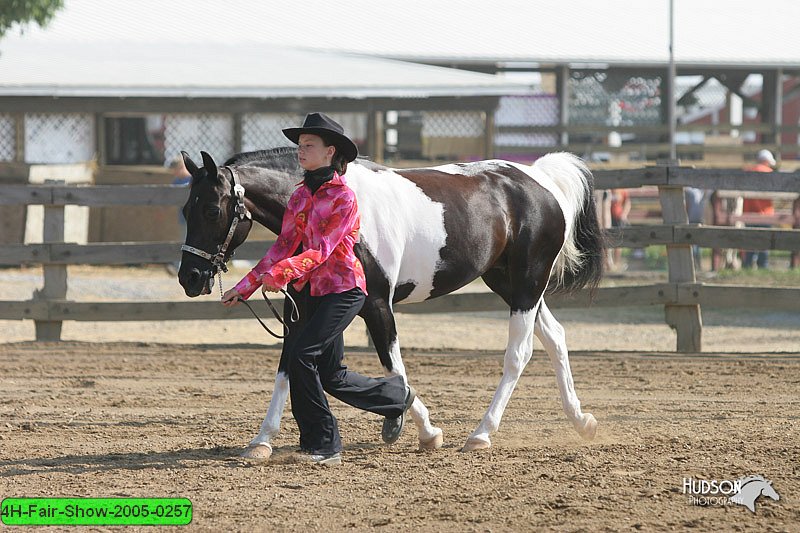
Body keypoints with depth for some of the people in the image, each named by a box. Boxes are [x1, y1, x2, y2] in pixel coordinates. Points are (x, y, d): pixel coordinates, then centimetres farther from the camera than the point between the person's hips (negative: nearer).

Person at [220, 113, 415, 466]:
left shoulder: (343, 198, -13)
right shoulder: (300, 196, 9)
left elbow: (322, 249, -21)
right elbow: (284, 246, 9)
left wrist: (283, 273, -34)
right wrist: (245, 287, 3)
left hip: (344, 289, -8)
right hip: (314, 290, 8)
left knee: (300, 351, -20)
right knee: (331, 376, 11)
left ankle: (322, 444, -11)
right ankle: (396, 395, 37)